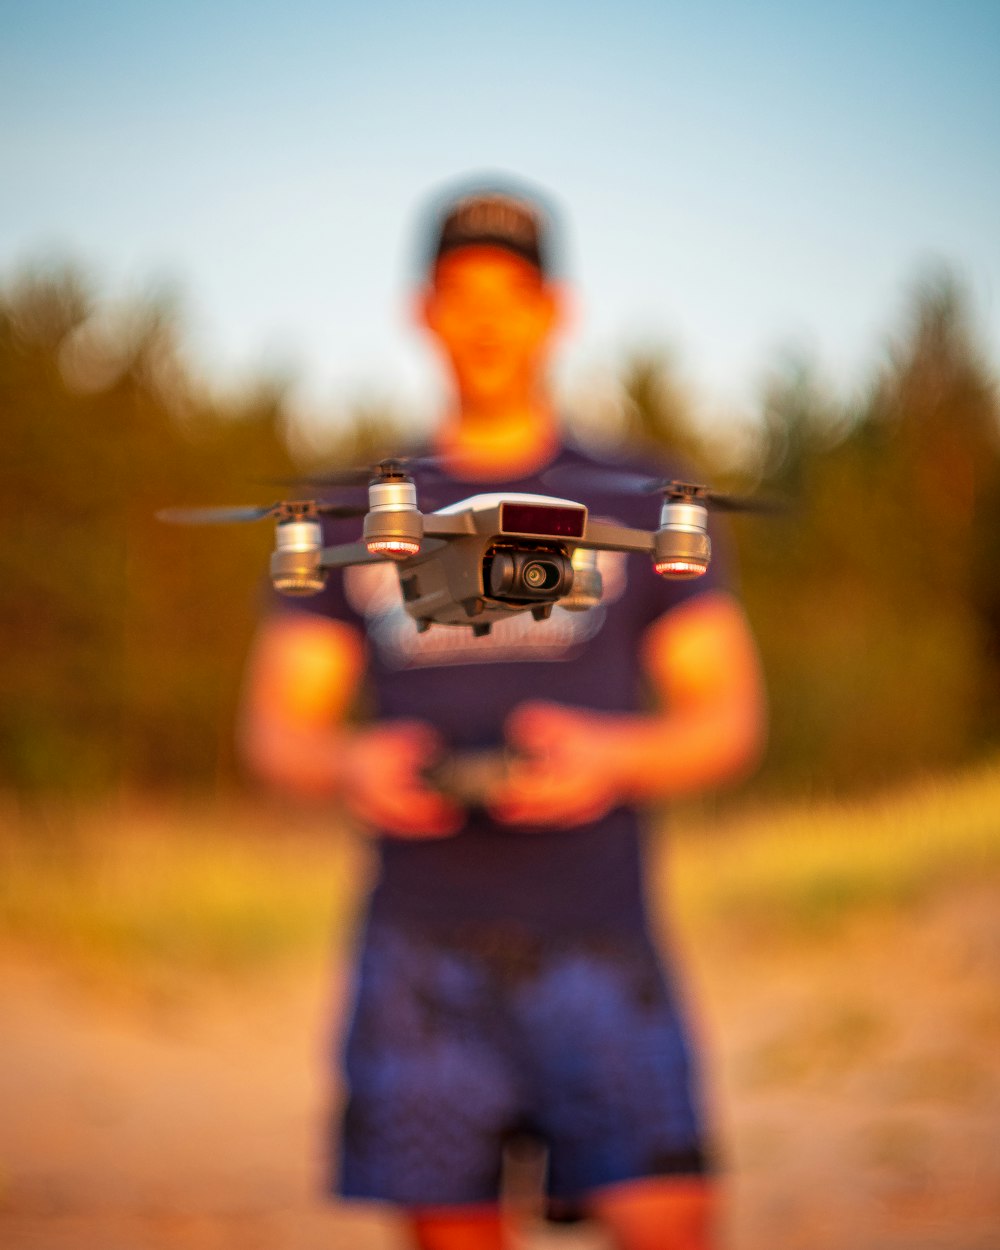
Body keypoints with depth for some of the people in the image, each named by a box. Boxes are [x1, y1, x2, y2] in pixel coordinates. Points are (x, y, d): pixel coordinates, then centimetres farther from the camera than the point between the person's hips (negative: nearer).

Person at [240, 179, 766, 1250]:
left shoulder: (642, 507, 10)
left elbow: (731, 720, 6)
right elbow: (275, 728, 11)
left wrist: (614, 756, -15)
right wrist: (349, 766, -12)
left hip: (596, 945, -1)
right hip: (424, 949, 1)